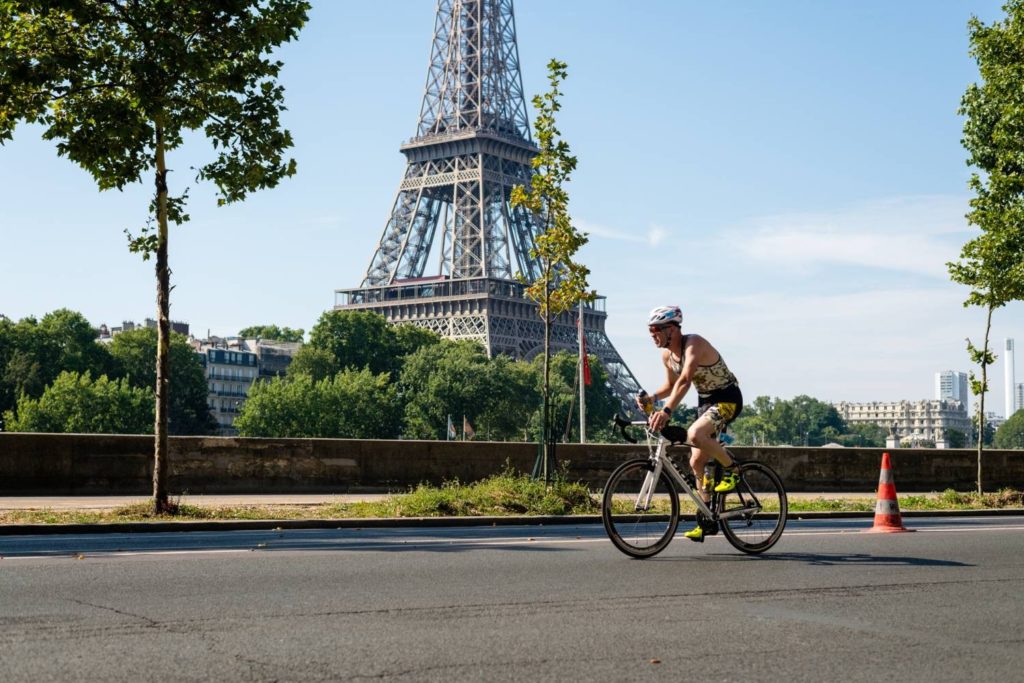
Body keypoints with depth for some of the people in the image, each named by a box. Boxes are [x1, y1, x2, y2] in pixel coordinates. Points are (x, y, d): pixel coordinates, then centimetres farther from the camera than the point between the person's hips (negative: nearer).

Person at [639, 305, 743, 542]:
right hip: (705, 401, 9)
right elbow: (671, 384, 14)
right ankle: (707, 521, 16)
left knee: (695, 434, -34)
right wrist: (652, 397, -7)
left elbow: (685, 381, -40)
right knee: (697, 462, 6)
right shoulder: (667, 354, 0)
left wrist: (666, 411, -52)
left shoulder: (694, 344, -26)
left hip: (728, 398, -9)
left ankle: (731, 468, -9)